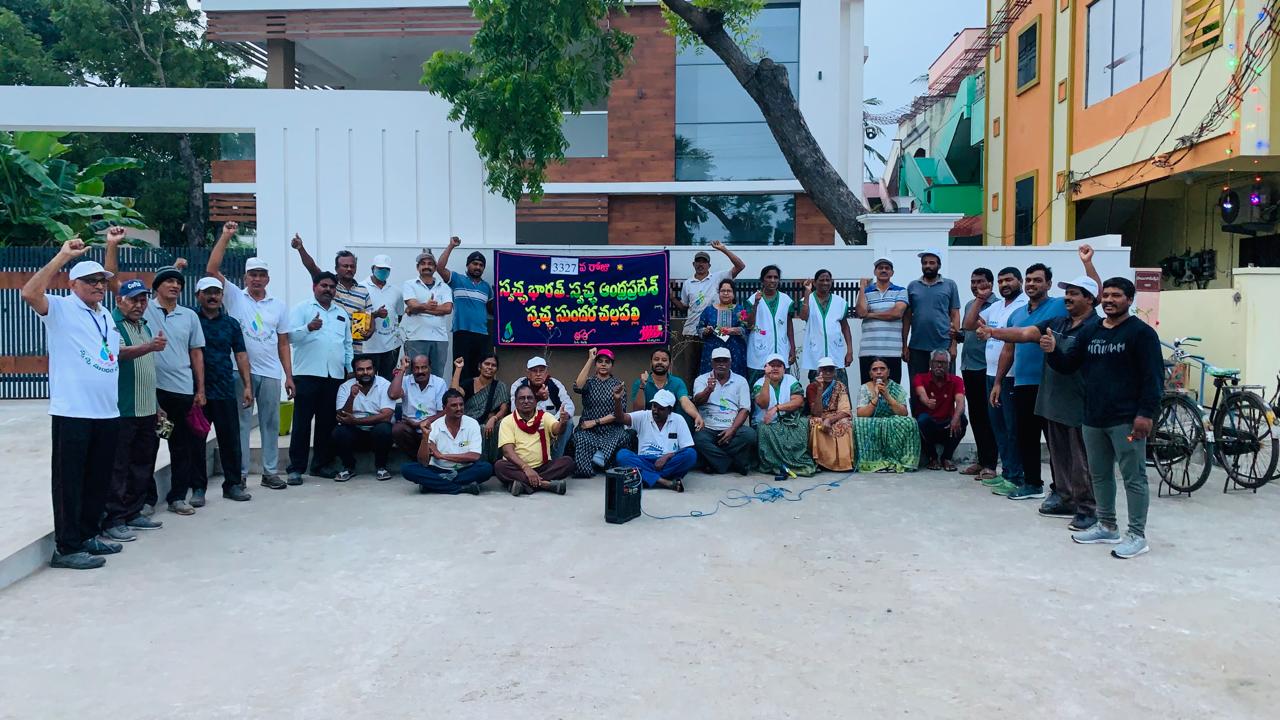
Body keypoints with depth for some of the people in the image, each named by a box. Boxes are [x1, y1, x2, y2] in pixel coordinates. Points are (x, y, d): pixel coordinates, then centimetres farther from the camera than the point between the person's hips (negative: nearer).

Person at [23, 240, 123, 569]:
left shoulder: (106, 316, 19)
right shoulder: (60, 308, -3)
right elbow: (30, 293, -23)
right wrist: (62, 256, -21)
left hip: (108, 413, 7)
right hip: (72, 413, -7)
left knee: (98, 479, 14)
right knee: (69, 480, -2)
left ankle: (87, 536, 26)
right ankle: (67, 548, 3)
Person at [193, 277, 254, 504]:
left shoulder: (231, 323, 10)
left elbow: (241, 355, 9)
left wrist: (247, 386, 3)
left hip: (226, 391, 2)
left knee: (230, 439, 5)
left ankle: (233, 484, 15)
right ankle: (198, 488, 12)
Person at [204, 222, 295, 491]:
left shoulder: (279, 305, 10)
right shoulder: (234, 296, 3)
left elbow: (283, 343, 10)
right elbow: (212, 269, -9)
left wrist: (289, 376, 5)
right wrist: (225, 236, -12)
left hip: (271, 373, 3)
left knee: (271, 423, 8)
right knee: (240, 423, 3)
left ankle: (270, 472, 17)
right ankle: (240, 474, 10)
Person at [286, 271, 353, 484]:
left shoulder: (342, 313, 19)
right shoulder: (301, 309, 3)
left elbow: (348, 344, 23)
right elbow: (290, 335, -10)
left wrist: (350, 368, 14)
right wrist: (308, 327, -27)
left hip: (335, 376, 5)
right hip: (307, 374, -5)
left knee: (328, 422, 8)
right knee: (302, 422, -3)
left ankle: (321, 464, 17)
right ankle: (296, 468, 0)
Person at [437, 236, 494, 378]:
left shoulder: (486, 286, 17)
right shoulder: (458, 279, 3)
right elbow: (440, 267, -10)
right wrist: (451, 246, -10)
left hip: (482, 335, 4)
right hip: (462, 333, -4)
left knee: (481, 373, 4)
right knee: (462, 371, -4)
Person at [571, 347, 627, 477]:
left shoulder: (618, 384, 11)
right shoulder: (589, 381, 11)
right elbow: (578, 387, -15)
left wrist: (596, 422, -10)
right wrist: (590, 359, -12)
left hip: (612, 429, 0)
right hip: (588, 430, 0)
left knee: (622, 437, -32)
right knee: (581, 438, -33)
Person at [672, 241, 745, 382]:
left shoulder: (718, 277, 2)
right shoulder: (687, 283, 12)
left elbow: (740, 266, -6)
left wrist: (724, 250, -11)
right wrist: (671, 296, 3)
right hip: (692, 332, 3)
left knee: (710, 369, 2)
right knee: (691, 369, 8)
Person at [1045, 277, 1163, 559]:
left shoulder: (1141, 332, -7)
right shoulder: (1090, 332, 13)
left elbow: (1153, 377, -12)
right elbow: (1068, 366, 14)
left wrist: (1146, 414, -18)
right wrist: (1053, 351, -7)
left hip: (1126, 420, -7)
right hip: (1093, 419, 7)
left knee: (1134, 478, -2)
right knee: (1100, 475, 15)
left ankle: (1137, 535, 5)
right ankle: (1107, 527, 28)